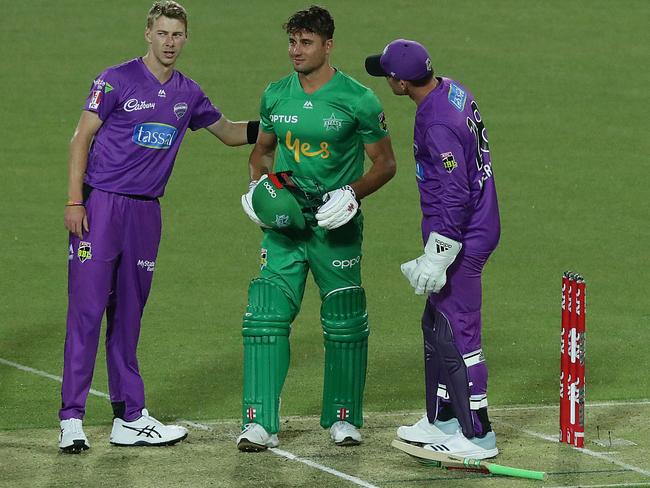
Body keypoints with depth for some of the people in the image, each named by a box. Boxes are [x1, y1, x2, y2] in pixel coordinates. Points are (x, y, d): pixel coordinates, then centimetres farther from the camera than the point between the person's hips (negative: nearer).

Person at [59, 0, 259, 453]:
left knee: (128, 316, 9)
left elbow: (229, 132, 26)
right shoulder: (117, 81, -6)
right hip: (101, 206, -5)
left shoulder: (188, 94, 11)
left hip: (145, 212, 5)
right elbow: (82, 138, -5)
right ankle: (72, 419, -8)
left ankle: (130, 417, 12)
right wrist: (74, 201, -12)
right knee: (87, 309, -8)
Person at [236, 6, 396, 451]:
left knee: (345, 324, 5)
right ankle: (260, 423, -7)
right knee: (266, 316, -8)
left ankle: (343, 418, 21)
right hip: (284, 224, 3)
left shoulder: (359, 100, -7)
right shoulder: (276, 96, 5)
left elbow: (385, 163, -1)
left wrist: (352, 194, -17)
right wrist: (258, 187, 1)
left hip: (336, 226, -3)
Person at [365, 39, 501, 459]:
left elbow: (453, 197, -26)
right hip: (476, 229, 11)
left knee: (457, 334, -5)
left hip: (461, 238, -11)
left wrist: (435, 259, -23)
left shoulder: (438, 125, -25)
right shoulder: (452, 89, 5)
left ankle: (478, 436, 0)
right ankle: (442, 421, 29)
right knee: (436, 326, 19)